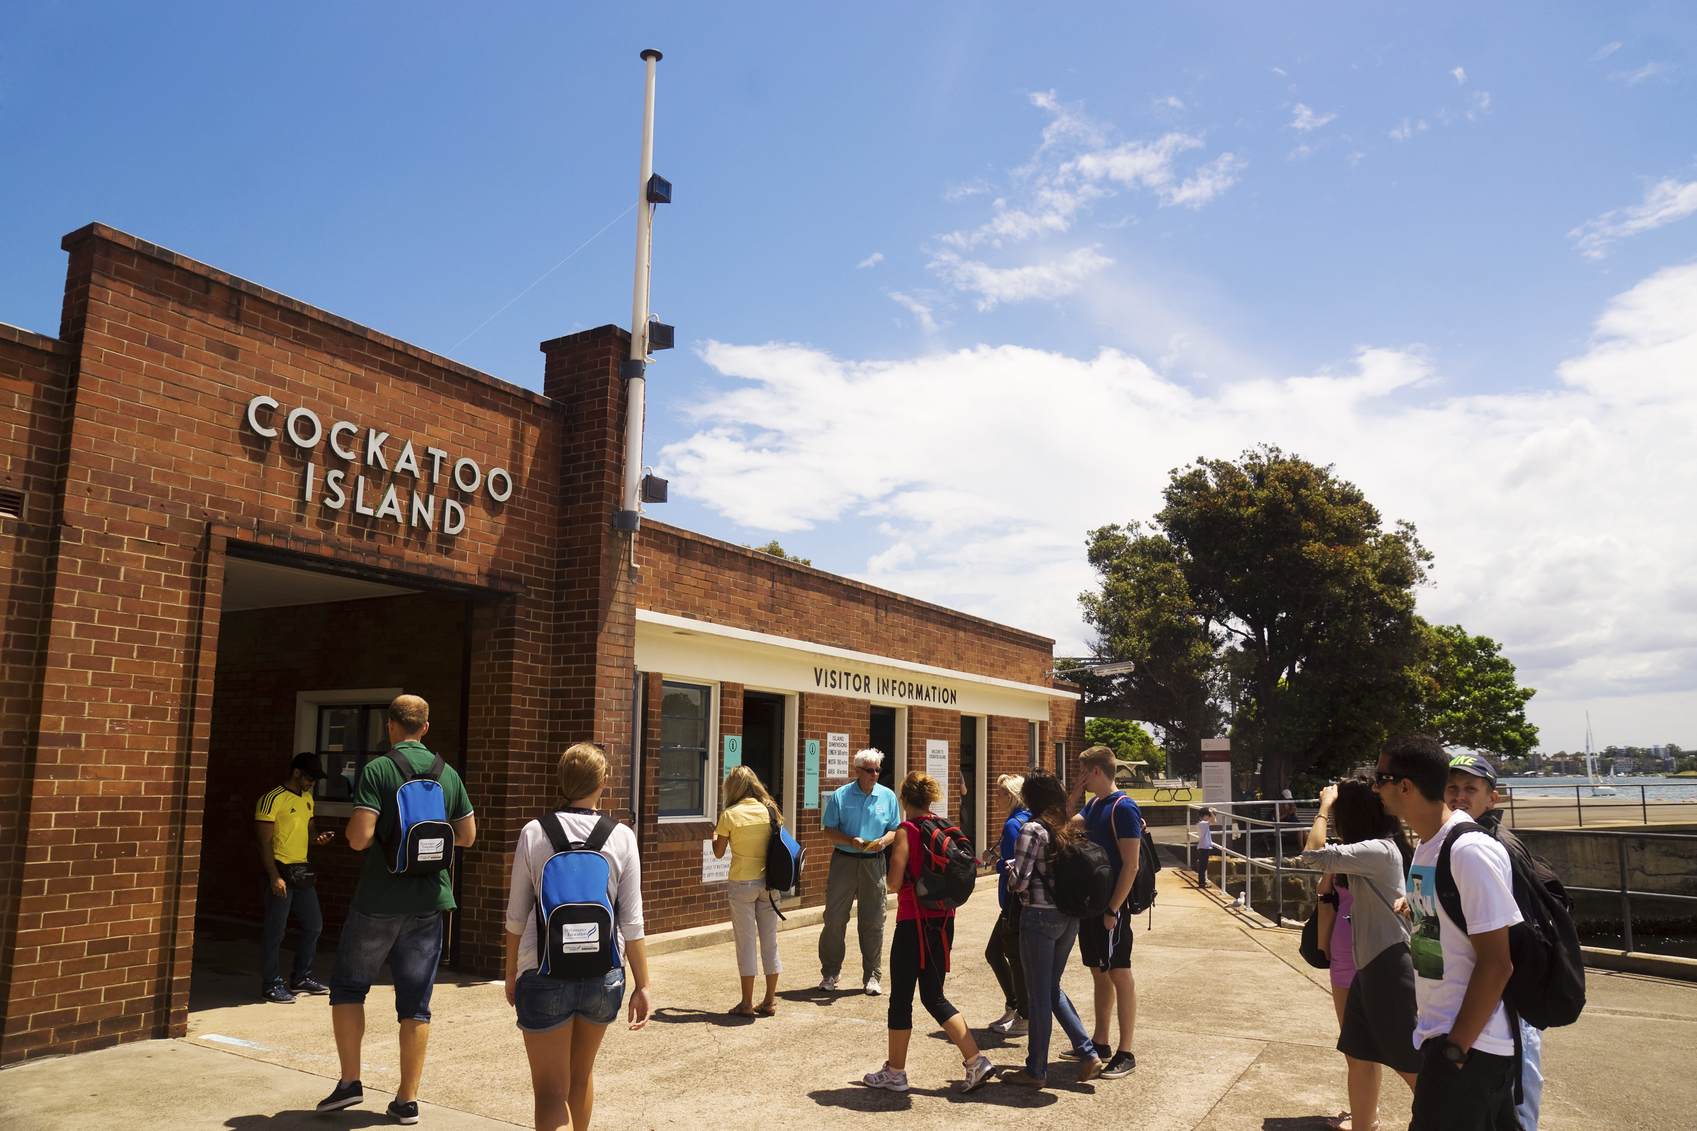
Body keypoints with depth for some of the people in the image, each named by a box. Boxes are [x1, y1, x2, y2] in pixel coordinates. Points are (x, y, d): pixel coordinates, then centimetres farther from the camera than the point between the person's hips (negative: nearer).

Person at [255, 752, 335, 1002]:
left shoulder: (307, 799, 13)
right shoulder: (273, 800, -12)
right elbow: (265, 842, -14)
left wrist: (318, 837, 1)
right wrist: (274, 877, -19)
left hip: (302, 870, 9)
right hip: (280, 869, -8)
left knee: (314, 923, 13)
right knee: (275, 930, -1)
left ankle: (301, 978, 25)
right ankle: (271, 985, 10)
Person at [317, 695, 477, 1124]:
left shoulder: (376, 771, -10)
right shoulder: (448, 774, 4)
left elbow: (359, 838, -18)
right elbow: (467, 836, 10)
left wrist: (352, 824, 4)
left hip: (379, 899, -4)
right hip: (429, 900, 4)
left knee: (347, 985, 17)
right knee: (416, 1003, 9)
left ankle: (350, 1082, 14)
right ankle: (408, 1099, 13)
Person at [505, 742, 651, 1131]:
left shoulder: (534, 833, -5)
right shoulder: (621, 837, -4)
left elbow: (517, 916, 2)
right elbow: (631, 922, -4)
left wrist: (512, 973, 16)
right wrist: (642, 985, 3)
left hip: (545, 976, -2)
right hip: (603, 976, 2)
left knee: (551, 1091, 4)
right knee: (581, 1074, 25)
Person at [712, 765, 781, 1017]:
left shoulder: (730, 815, -9)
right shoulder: (769, 811, 1)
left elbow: (719, 853, -2)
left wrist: (714, 836, 17)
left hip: (742, 883, -3)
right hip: (768, 882, 4)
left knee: (746, 942, 4)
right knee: (770, 941, 10)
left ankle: (747, 1003, 9)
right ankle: (770, 1001, 17)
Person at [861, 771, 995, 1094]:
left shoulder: (906, 831, -13)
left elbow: (895, 882, -17)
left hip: (914, 923, -6)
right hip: (944, 920, 7)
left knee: (901, 997, 8)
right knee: (933, 997, 16)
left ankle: (895, 1072, 18)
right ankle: (975, 1060, 8)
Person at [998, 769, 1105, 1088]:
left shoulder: (1032, 830, -15)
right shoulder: (1070, 828, 5)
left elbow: (1019, 882, -18)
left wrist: (1009, 868, 1)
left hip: (1040, 916, -7)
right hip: (1070, 918, 7)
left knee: (1039, 994, 4)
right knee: (1052, 988, 21)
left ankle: (1036, 1070, 15)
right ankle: (1088, 1053, 17)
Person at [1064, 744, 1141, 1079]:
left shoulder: (1123, 808, -16)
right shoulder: (1093, 806, 11)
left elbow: (1131, 866, -18)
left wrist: (1113, 909, -20)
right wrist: (1074, 796, 3)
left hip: (1111, 906, -8)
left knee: (1120, 975, 0)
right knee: (1099, 973, 16)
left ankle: (1125, 1052, 7)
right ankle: (1099, 1041, 26)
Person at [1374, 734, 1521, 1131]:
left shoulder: (1471, 851, -20)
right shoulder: (1427, 845, 9)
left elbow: (1497, 963, -20)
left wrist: (1455, 1050, -18)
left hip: (1471, 1046, -9)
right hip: (1440, 1036, 9)